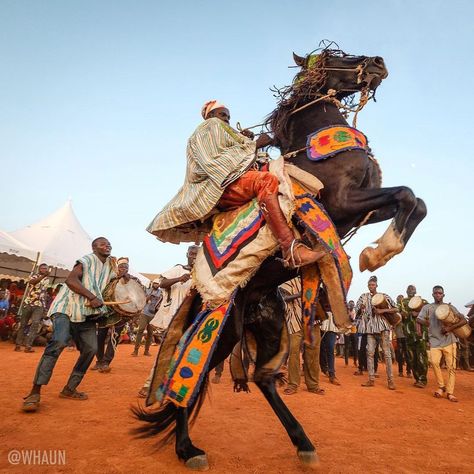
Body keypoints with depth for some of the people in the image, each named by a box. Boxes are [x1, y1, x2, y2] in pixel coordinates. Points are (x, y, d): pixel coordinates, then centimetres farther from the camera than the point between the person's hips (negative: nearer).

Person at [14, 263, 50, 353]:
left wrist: (45, 306, 17)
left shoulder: (47, 280, 11)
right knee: (23, 323, 7)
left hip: (40, 305, 2)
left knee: (36, 323, -14)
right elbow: (31, 282, -28)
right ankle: (18, 344, 20)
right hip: (28, 303, -2)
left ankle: (28, 345, -14)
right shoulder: (35, 276, -2)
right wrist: (43, 276, -41)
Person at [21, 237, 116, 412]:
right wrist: (92, 297, -27)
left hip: (87, 313, 7)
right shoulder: (87, 260, -7)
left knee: (90, 349, 0)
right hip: (67, 307, -7)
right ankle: (35, 392, -20)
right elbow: (71, 280, -21)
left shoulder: (110, 265, 14)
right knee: (59, 342, -27)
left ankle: (69, 389, 14)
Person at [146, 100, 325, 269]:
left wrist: (243, 140, 18)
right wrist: (255, 144, -3)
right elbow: (217, 161, -8)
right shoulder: (210, 125, 10)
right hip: (221, 185, -11)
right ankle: (291, 249, -49)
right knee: (266, 180, -34)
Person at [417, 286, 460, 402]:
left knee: (451, 366, -4)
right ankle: (441, 386, 3)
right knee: (434, 362, -18)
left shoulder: (450, 307, 12)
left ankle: (450, 392, 6)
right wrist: (425, 322, -20)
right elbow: (418, 319, 1)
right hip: (435, 341, 0)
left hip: (449, 340, 1)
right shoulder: (427, 307, 11)